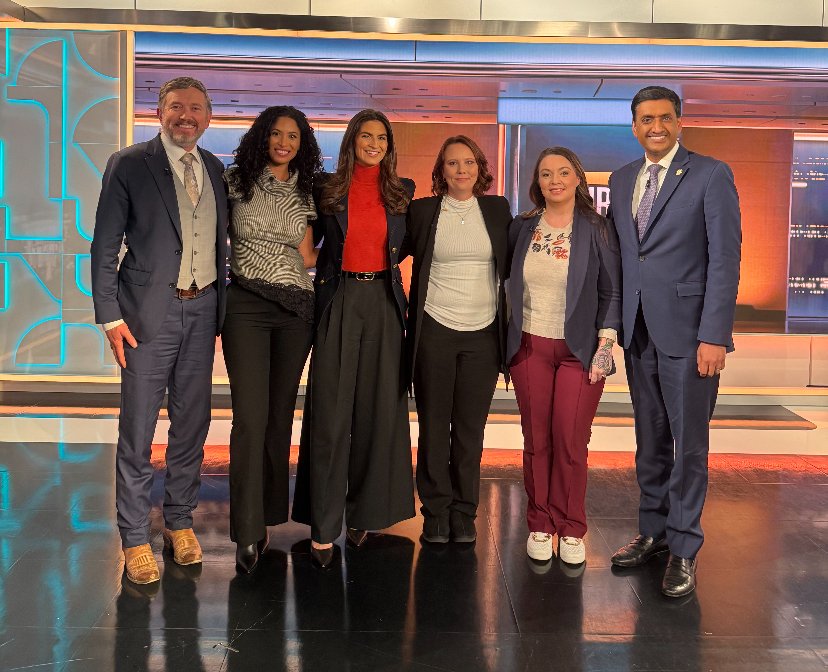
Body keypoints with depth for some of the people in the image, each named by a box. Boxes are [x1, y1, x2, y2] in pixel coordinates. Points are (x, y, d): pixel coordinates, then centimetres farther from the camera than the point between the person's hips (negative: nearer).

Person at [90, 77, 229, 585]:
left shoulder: (214, 169, 11)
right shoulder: (129, 165, -3)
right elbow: (105, 246, -4)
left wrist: (222, 303, 9)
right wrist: (110, 316, -10)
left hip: (202, 310, 5)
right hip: (150, 313, -4)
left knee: (192, 424, 12)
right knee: (138, 432, 0)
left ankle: (180, 521, 27)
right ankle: (135, 539, 12)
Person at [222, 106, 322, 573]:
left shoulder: (308, 192, 10)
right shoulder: (236, 182, 4)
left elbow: (306, 257, 6)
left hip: (296, 309, 3)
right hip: (246, 306, -3)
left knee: (281, 414, 9)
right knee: (251, 417, -11)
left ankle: (269, 514, 22)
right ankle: (249, 533, -8)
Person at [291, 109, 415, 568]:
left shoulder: (402, 192, 10)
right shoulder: (328, 191, 5)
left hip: (384, 304, 2)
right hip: (338, 302, -2)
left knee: (378, 409, 5)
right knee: (329, 412, -5)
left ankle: (364, 512, 20)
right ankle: (323, 526, -1)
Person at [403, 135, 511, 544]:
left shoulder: (497, 209, 8)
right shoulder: (421, 211, 3)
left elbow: (509, 264, 14)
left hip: (483, 334, 1)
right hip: (434, 331, -1)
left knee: (470, 430, 6)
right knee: (433, 428, 4)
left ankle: (464, 514, 17)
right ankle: (436, 514, 16)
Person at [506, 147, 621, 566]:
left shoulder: (597, 230, -1)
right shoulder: (521, 228, 7)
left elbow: (611, 291, -1)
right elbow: (509, 282, 15)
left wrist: (605, 343, -8)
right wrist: (508, 340, 8)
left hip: (579, 350, -2)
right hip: (530, 347, 2)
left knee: (571, 442, -2)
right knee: (536, 440, 5)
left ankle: (571, 530, 12)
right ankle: (539, 526, 17)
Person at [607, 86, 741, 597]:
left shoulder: (711, 175, -4)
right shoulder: (623, 179, 13)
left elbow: (725, 259, -10)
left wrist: (714, 335, -16)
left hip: (688, 331, -5)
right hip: (638, 330, 5)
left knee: (689, 443, 1)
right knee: (650, 441, 14)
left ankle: (683, 549, 12)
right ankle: (653, 531, 27)